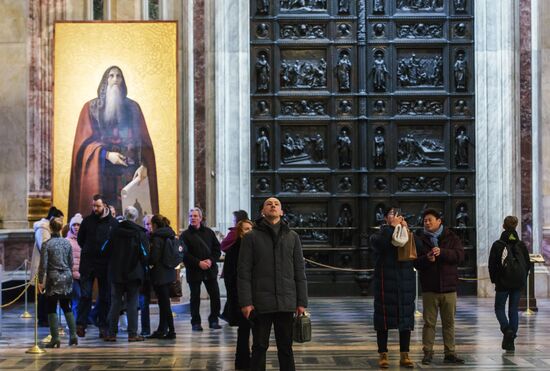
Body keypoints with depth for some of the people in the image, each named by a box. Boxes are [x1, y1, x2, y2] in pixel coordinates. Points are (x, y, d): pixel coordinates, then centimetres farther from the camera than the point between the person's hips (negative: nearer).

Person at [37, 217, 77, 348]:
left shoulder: (46, 244, -10)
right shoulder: (67, 243, 3)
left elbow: (43, 265, -10)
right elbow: (71, 262, 9)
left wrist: (40, 281, -3)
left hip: (53, 278, -4)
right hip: (67, 278, 4)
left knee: (52, 309, 3)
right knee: (66, 307, 13)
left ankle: (55, 338, -1)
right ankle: (73, 335, 7)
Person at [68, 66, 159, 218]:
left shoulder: (133, 107, 13)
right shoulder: (91, 108, 9)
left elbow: (144, 142, 6)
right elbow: (85, 141, 2)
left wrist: (143, 165, -11)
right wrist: (106, 154, -14)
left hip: (129, 171, 1)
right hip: (101, 172, -1)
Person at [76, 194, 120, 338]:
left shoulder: (113, 223, 0)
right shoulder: (87, 221, 5)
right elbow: (80, 239, 16)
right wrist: (88, 251, 9)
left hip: (105, 265, 0)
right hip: (87, 264, 0)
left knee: (104, 297, 5)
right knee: (85, 295, -5)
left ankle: (103, 326, 11)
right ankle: (81, 324, -1)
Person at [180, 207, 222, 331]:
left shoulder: (209, 232, 9)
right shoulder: (185, 235, 0)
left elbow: (217, 249, 8)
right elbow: (184, 254, -9)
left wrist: (211, 260, -10)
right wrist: (198, 263, -17)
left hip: (210, 269, 2)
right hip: (193, 270, -2)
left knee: (215, 295, 1)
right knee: (195, 297, 3)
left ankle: (213, 320, 13)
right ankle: (195, 322, 11)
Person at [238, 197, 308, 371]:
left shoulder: (292, 237, 9)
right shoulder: (251, 237, 2)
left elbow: (300, 272, 8)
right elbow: (244, 272, -2)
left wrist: (302, 302, 2)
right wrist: (245, 301, -10)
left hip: (286, 304, 2)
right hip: (261, 303, -2)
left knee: (286, 348, 9)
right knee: (260, 347, 6)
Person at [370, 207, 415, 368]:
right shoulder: (378, 235, 4)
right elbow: (381, 242, -20)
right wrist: (393, 227, -11)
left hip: (405, 283, 3)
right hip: (385, 284, -3)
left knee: (406, 320, 4)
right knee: (384, 319, -2)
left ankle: (404, 356, 11)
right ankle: (383, 355, 5)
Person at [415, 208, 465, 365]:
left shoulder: (451, 237, 4)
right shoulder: (420, 240, 6)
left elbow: (460, 255, -9)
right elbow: (415, 262, 1)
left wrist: (442, 252, -22)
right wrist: (426, 259, -20)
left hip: (448, 287, 0)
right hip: (429, 288, 0)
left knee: (449, 322, 6)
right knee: (429, 322, 2)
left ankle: (450, 353, 13)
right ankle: (428, 353, 8)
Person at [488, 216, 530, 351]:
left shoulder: (498, 245, -8)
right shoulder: (521, 245, 1)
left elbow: (492, 265, -7)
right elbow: (528, 264, 5)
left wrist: (494, 280, 6)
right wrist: (523, 279, 15)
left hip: (503, 283, -3)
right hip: (518, 284, 3)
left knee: (499, 308, 11)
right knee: (513, 310, 9)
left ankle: (506, 329, -17)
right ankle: (510, 341, 6)